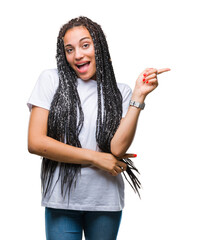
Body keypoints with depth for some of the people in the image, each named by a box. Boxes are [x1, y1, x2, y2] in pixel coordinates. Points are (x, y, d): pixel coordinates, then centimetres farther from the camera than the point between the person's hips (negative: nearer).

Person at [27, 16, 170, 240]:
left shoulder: (119, 92, 3)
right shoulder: (51, 80, -1)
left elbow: (117, 148, -10)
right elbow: (35, 142, -9)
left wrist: (139, 96, -13)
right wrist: (95, 158, -8)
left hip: (106, 201, 2)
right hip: (61, 200, -1)